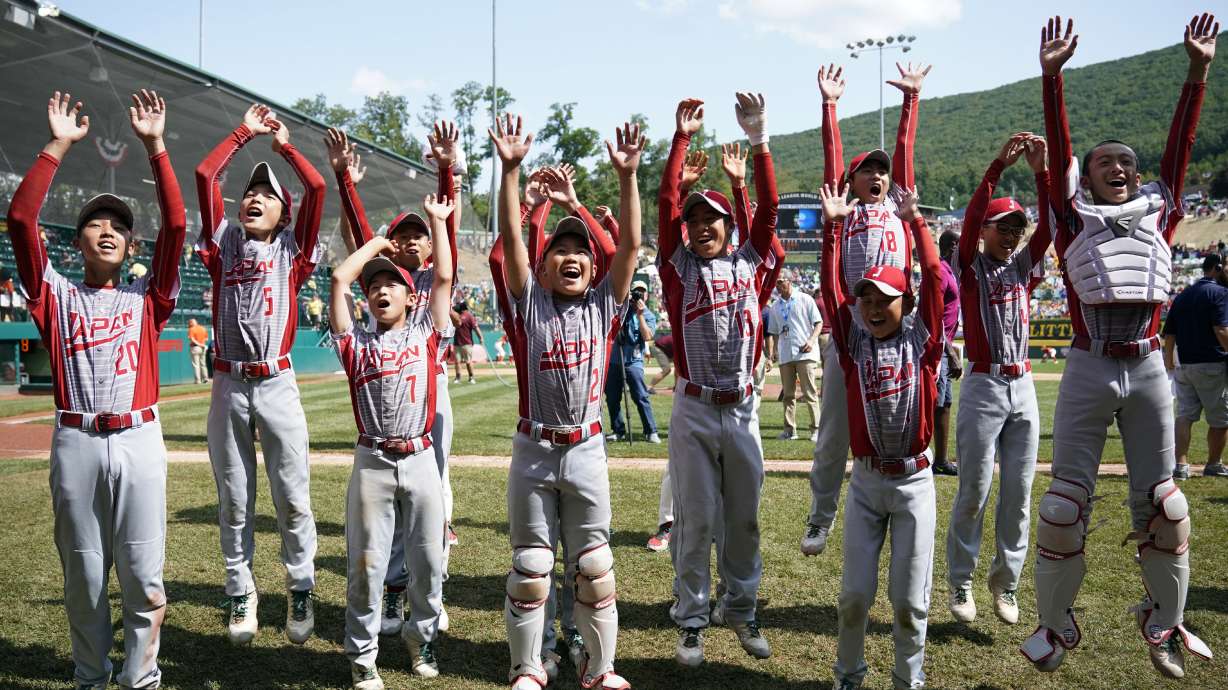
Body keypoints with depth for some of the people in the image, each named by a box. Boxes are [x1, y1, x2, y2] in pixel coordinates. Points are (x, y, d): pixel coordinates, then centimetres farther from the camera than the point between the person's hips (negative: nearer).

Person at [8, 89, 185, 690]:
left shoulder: (147, 298, 10)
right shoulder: (56, 296, 10)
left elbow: (175, 225, 0)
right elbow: (20, 220, -1)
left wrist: (155, 146, -4)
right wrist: (58, 147, -2)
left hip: (138, 441, 0)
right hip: (75, 443, 1)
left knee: (142, 574, 2)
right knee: (83, 575, 10)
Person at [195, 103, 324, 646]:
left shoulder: (292, 250, 7)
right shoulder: (224, 244, 11)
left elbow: (317, 188, 0)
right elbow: (205, 175, 7)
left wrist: (285, 145, 14)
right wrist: (244, 133, 14)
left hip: (277, 384, -1)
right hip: (228, 386, 2)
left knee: (292, 498, 2)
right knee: (234, 502, 9)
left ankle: (301, 590, 16)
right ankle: (240, 594, 21)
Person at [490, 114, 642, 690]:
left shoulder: (604, 306, 4)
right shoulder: (527, 303, 1)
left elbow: (631, 243, -5)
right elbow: (511, 238, -9)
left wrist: (627, 176, -14)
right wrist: (511, 169, -19)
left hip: (587, 451, 1)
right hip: (533, 452, -1)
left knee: (595, 570, 9)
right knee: (530, 570, 8)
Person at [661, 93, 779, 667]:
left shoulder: (750, 262, 6)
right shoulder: (679, 266, 3)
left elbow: (769, 207, -3)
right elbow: (664, 204, -6)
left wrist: (758, 140, -11)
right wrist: (681, 139, -11)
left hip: (743, 408, 2)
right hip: (694, 409, -2)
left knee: (743, 519, 13)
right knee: (695, 520, 5)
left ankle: (741, 609, 29)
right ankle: (691, 621, 17)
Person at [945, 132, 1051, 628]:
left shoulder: (1025, 266, 10)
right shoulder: (970, 267, -1)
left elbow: (1050, 224, -3)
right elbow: (970, 220, -17)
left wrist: (1041, 171, -15)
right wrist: (998, 165, -25)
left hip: (1023, 387, 5)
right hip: (983, 387, -5)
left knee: (1018, 492, 8)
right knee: (974, 491, 0)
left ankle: (1006, 581, 20)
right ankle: (959, 582, 12)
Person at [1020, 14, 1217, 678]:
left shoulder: (1159, 212, 14)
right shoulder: (1074, 218, 7)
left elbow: (1179, 145, 12)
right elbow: (1059, 147, 1)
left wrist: (1198, 73, 9)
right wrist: (1052, 75, -6)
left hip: (1148, 368, 3)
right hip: (1088, 368, -3)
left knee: (1162, 502, 9)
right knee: (1066, 501, -1)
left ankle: (1165, 623, 26)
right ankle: (1055, 625, 12)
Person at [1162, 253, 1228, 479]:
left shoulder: (1182, 295, 14)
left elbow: (1169, 333, 15)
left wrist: (1169, 361, 23)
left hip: (1183, 365, 7)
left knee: (1185, 415, 5)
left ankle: (1181, 465, -3)